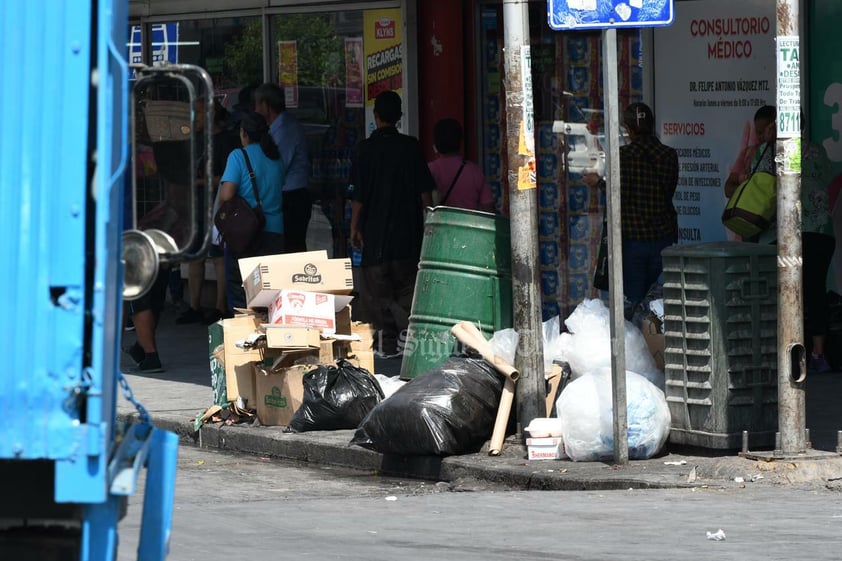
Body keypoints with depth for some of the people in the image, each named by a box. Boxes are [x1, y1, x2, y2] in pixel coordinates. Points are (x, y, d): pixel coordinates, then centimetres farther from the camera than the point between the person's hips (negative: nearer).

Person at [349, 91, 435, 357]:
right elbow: (424, 190, 0)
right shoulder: (411, 146, -2)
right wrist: (429, 222, 10)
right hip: (408, 230, 2)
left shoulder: (364, 149, -7)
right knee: (408, 286, 12)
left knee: (378, 289, 5)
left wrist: (354, 228, 2)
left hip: (375, 230, -2)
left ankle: (389, 342, 2)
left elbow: (358, 195, -7)